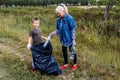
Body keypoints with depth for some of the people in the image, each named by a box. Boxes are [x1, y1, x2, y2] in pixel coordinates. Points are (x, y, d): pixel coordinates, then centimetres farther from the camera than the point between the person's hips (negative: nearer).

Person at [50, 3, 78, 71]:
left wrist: (73, 39, -19)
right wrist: (54, 32, -11)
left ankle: (75, 64, 29)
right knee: (64, 51, 15)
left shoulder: (69, 18, -21)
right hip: (63, 39, 7)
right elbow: (58, 29, 8)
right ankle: (66, 64, 34)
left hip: (69, 38, -6)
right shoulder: (59, 19, -1)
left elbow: (73, 29, -18)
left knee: (72, 50, 9)